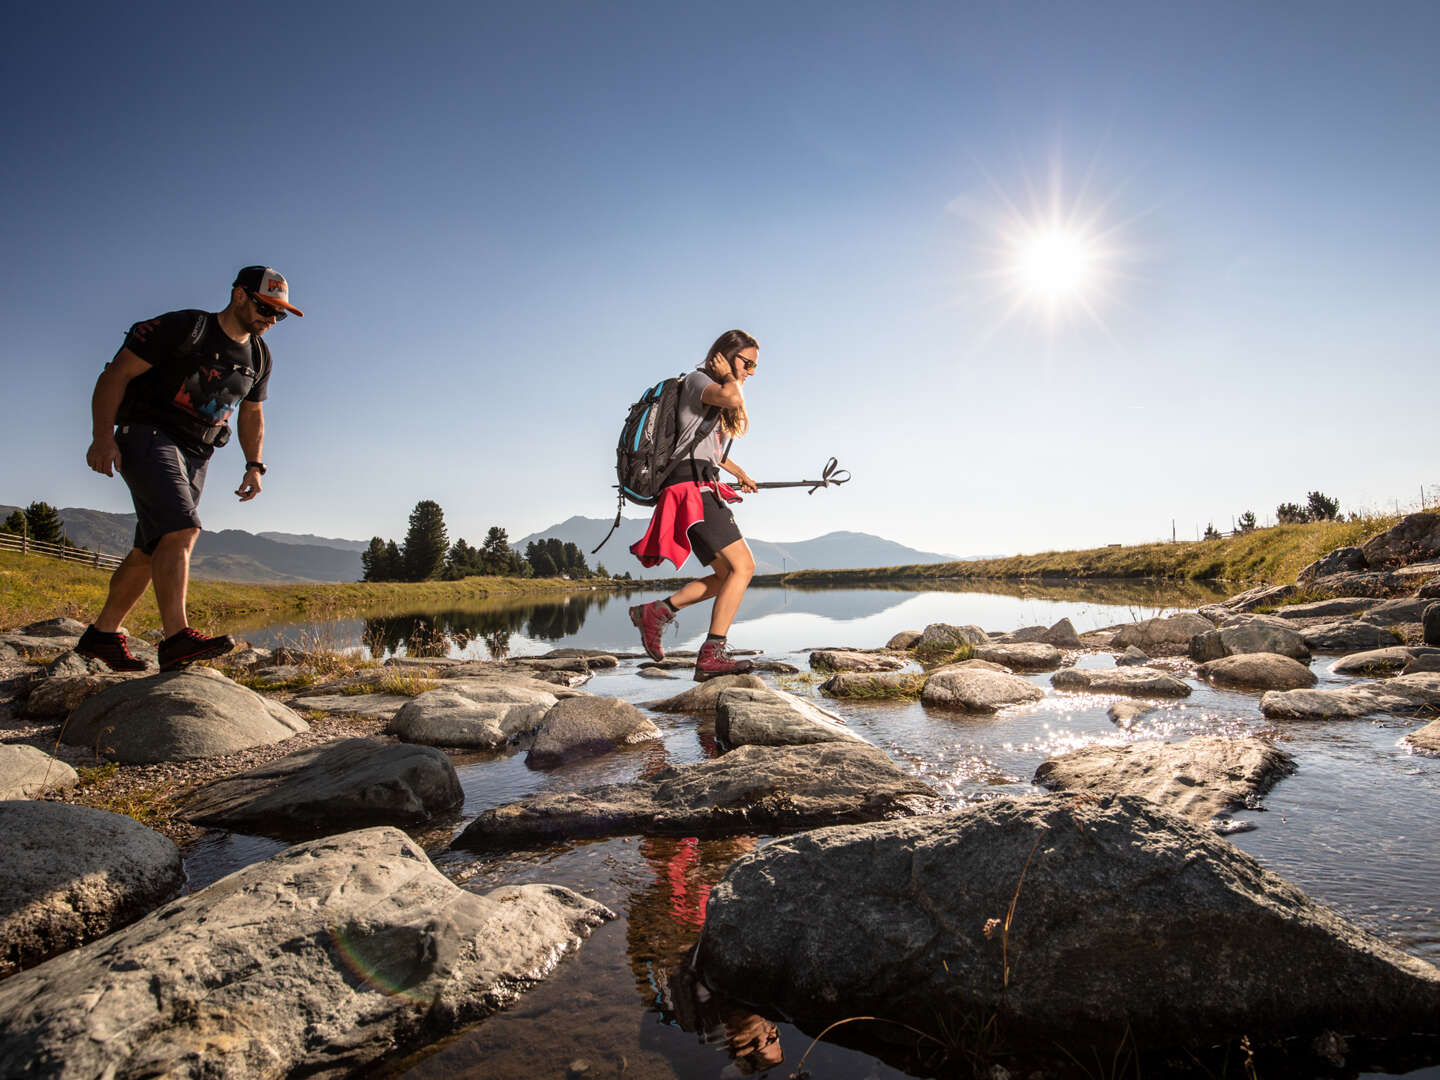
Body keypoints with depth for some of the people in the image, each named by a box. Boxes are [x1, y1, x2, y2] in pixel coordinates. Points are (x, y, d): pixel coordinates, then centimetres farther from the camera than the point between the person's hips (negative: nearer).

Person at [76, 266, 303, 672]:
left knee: (150, 550, 9)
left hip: (196, 456, 7)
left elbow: (252, 414, 24)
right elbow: (116, 373, -9)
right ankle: (177, 639, -33)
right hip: (149, 438, -7)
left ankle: (102, 634, 21)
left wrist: (254, 465, 11)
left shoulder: (258, 358, 12)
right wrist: (104, 435, -19)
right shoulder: (184, 327, -9)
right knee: (180, 531, -25)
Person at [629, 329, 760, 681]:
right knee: (743, 566, -17)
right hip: (693, 487, -10)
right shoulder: (697, 380, -2)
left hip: (705, 490, 10)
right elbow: (731, 397, -25)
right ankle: (712, 655, -18)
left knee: (727, 575, 9)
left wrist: (738, 472, 48)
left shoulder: (718, 402, 26)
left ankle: (655, 612, 12)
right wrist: (727, 375, -5)